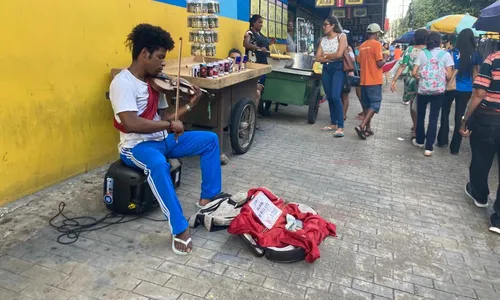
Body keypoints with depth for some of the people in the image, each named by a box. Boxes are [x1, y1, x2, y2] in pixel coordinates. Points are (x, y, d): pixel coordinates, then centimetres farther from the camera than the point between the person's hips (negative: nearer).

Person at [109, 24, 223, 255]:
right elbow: (131, 124, -30)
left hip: (162, 140, 8)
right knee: (158, 164, -41)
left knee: (210, 139, -1)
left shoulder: (154, 81, 8)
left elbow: (163, 117, 10)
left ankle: (208, 198, 3)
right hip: (136, 146, -8)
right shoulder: (122, 82, -17)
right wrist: (170, 125, -22)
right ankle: (180, 228, -31)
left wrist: (189, 106, -2)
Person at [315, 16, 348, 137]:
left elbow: (339, 54, -14)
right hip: (326, 69, 6)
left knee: (335, 96, -18)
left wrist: (325, 55, -1)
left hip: (338, 68, -6)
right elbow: (318, 57, 4)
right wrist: (330, 58, -10)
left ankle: (340, 126, -17)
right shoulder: (323, 39, 13)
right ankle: (333, 123, 17)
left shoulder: (341, 36, -1)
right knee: (329, 97, 6)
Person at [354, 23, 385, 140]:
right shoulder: (376, 44, -9)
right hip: (374, 80, -7)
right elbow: (379, 63, -14)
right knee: (375, 104, -5)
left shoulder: (362, 46, 11)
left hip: (364, 80, 7)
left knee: (367, 104, 13)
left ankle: (368, 128, 16)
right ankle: (361, 126, -18)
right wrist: (384, 60, 5)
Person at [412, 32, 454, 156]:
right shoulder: (446, 54, 0)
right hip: (439, 90, -1)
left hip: (423, 89, 1)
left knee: (420, 115, 17)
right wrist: (443, 81, 16)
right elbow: (449, 76, -5)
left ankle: (420, 141, 30)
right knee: (433, 118, 3)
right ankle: (429, 147, 1)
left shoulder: (422, 53, 1)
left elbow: (414, 73, -5)